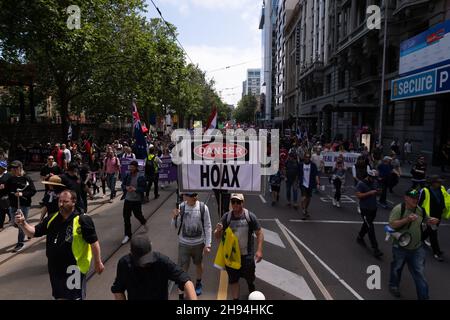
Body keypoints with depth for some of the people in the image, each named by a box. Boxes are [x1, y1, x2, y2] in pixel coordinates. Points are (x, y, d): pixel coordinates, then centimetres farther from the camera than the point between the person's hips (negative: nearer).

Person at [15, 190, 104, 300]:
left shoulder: (82, 220, -19)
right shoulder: (52, 219, 1)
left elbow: (93, 242, -15)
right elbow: (33, 232, 7)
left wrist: (98, 262, -10)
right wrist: (23, 224, -13)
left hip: (73, 268, -6)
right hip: (55, 267, 7)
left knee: (74, 297, 7)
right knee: (59, 296, 24)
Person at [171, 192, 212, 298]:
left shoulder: (203, 207, -15)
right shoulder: (180, 208, -13)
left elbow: (207, 227, -7)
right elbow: (175, 227, -4)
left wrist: (208, 244, -8)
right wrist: (174, 217, -24)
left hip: (199, 243, 1)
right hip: (184, 244, 0)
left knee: (198, 264, 23)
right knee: (183, 269, 4)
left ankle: (198, 283, 51)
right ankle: (181, 294, 20)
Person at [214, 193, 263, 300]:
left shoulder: (250, 216, -13)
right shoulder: (226, 217, -9)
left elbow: (259, 233, -6)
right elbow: (217, 237, -3)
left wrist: (259, 250, -15)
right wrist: (218, 230, -26)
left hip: (247, 254, 0)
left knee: (249, 277, 20)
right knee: (233, 280, 12)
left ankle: (251, 287, 54)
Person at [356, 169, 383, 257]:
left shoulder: (374, 183, 8)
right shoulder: (361, 184, -14)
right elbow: (358, 195, -19)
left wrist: (376, 192, -3)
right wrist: (369, 193, -26)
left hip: (373, 208, 7)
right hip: (365, 209, -7)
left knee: (367, 224, 20)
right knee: (370, 228, -8)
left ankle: (360, 237, 43)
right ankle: (375, 249, -6)